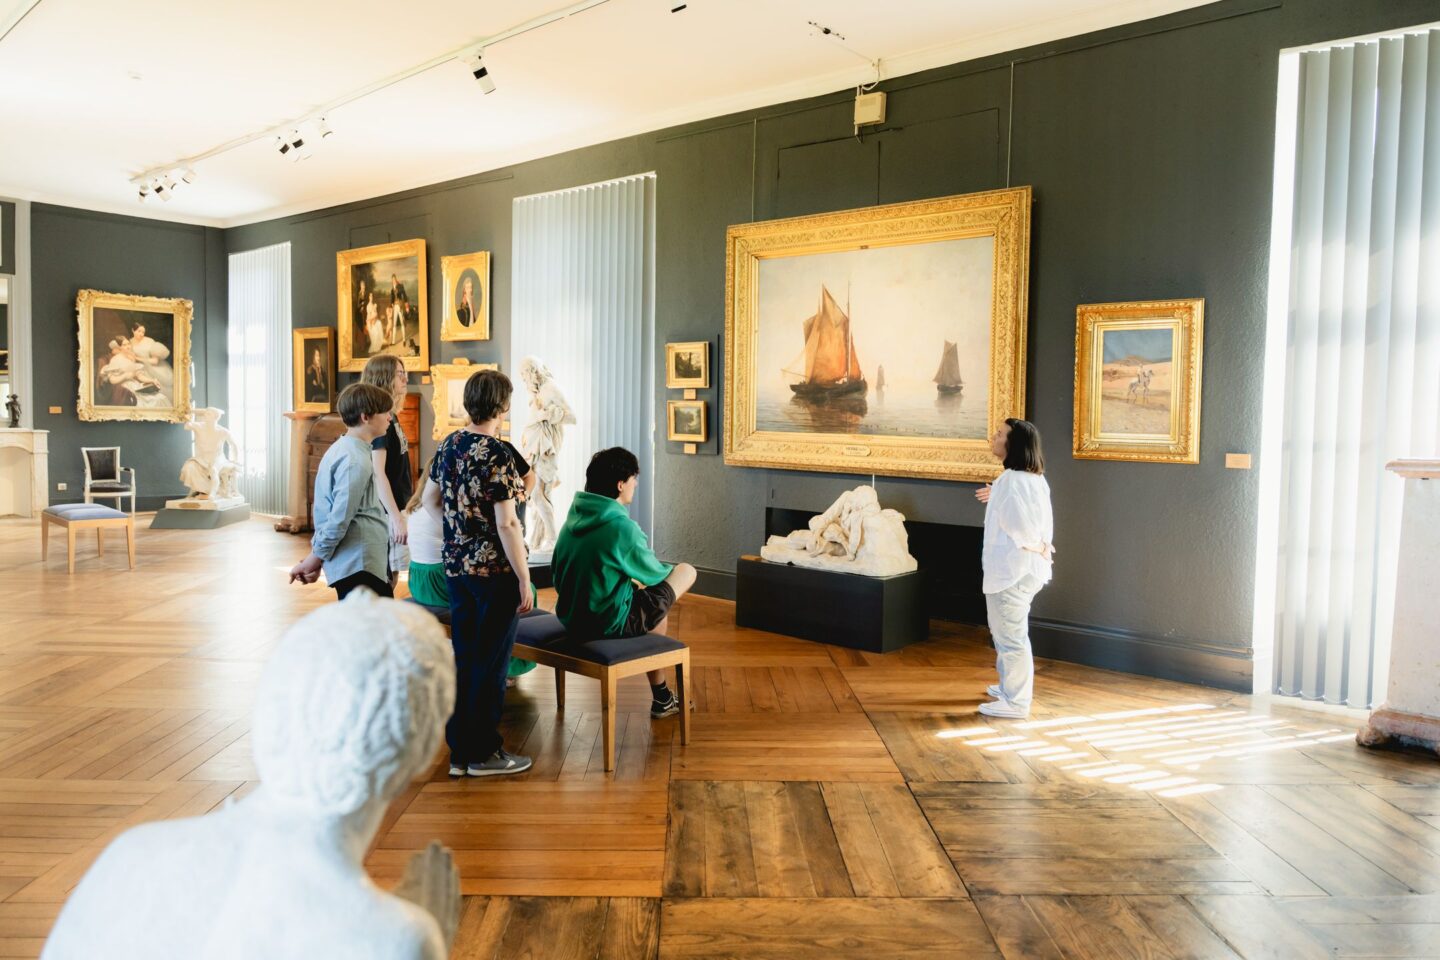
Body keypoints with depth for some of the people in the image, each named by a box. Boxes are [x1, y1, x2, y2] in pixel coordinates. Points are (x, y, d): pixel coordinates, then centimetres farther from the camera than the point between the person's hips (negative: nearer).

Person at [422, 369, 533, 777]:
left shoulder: (448, 446, 6)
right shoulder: (496, 455, -18)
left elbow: (430, 499, 18)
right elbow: (507, 524, -20)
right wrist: (525, 580, -15)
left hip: (456, 567, 7)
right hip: (495, 571, -7)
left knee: (464, 660, 14)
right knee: (491, 663, 3)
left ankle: (459, 751, 22)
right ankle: (483, 754, 13)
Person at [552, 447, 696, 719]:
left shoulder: (573, 518, 1)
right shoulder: (622, 527, -22)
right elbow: (655, 574, -7)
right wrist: (670, 570, 19)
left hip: (570, 619, 8)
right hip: (610, 624, -8)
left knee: (652, 601, 29)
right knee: (685, 571, 6)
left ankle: (661, 699, 33)